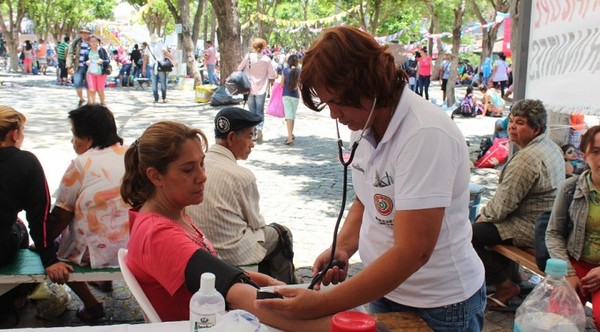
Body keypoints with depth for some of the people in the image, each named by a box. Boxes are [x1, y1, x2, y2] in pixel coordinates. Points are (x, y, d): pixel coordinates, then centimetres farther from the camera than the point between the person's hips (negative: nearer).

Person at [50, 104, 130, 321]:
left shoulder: (81, 164, -13)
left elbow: (62, 216, -8)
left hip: (99, 253, -7)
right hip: (136, 247, 7)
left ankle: (91, 305, 16)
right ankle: (105, 280, 40)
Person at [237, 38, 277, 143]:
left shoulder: (248, 57, -8)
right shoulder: (266, 59, -9)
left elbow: (239, 68, 3)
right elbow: (273, 75, -6)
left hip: (250, 88, 1)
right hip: (261, 89, -1)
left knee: (252, 112, 13)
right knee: (260, 112, 7)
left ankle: (253, 133, 15)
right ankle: (259, 128, -18)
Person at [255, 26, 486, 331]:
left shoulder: (425, 135, -26)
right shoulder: (366, 125, -3)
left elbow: (412, 252, -29)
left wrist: (322, 305, -28)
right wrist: (342, 249, -6)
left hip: (439, 305, -6)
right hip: (385, 291, 6)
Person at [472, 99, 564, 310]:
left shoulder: (527, 158, -25)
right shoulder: (550, 146, 9)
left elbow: (503, 204, -23)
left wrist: (483, 215, -3)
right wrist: (486, 214, 12)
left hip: (531, 228, -11)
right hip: (549, 223, 11)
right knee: (484, 223, 25)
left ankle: (505, 285, 1)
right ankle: (507, 273, 28)